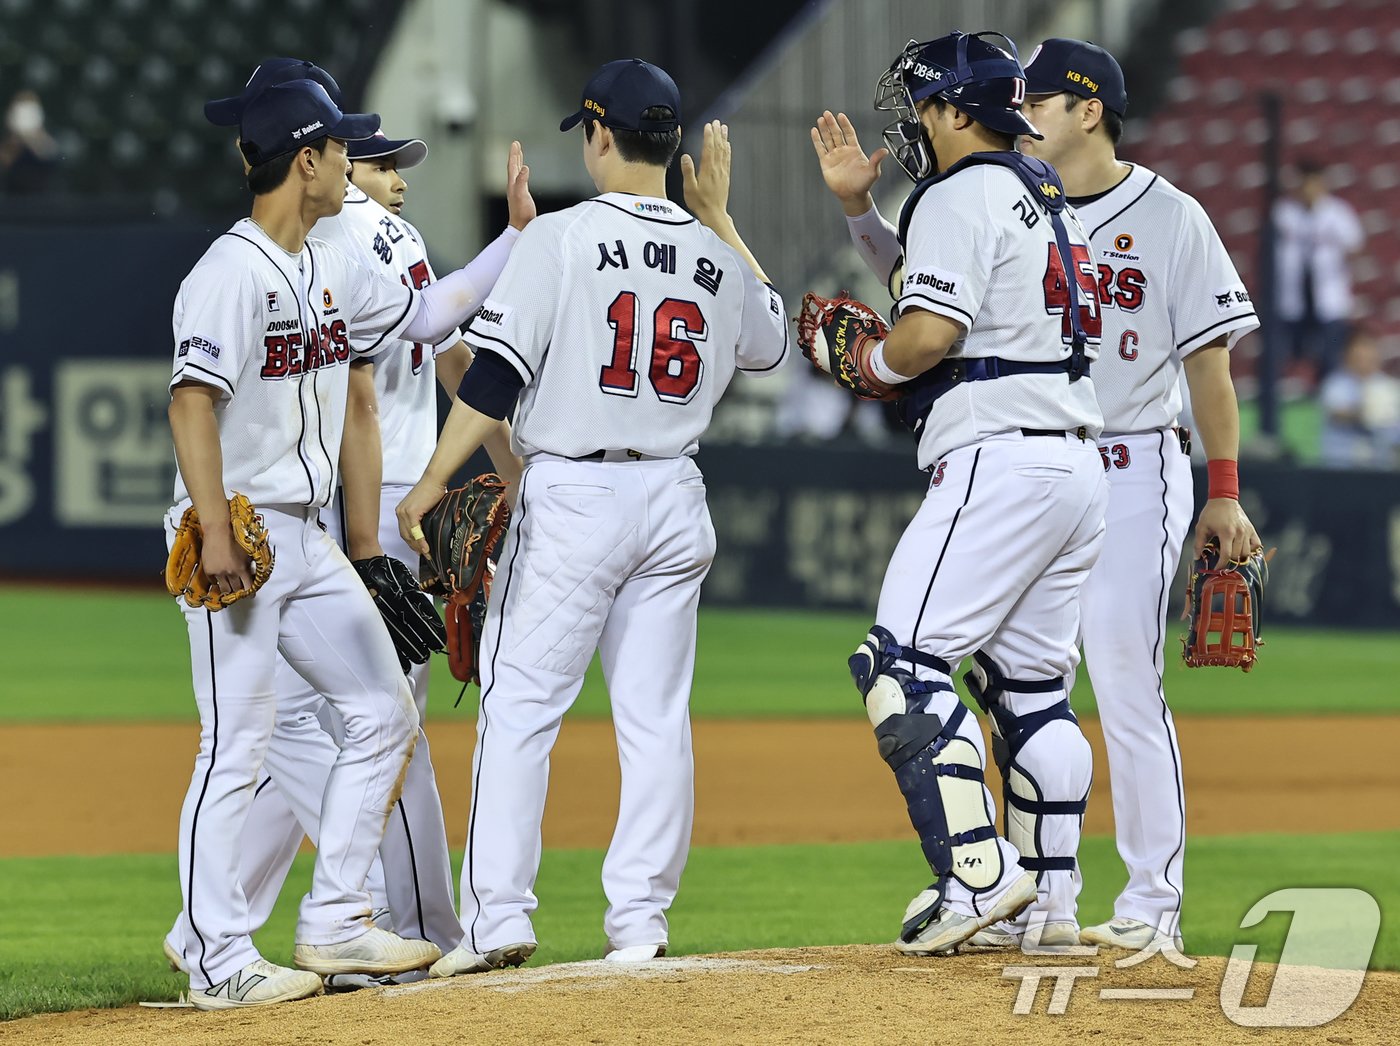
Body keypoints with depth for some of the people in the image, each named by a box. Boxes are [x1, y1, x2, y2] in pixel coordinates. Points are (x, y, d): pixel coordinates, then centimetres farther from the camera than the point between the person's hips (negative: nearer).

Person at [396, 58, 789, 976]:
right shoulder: (713, 256, 6)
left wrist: (432, 484, -5)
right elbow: (771, 339, 27)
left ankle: (499, 916, -6)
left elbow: (495, 378, -11)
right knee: (656, 716, 7)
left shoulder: (560, 239, -8)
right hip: (675, 503, 5)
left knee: (519, 706, -1)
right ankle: (641, 919, 6)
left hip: (572, 495, -5)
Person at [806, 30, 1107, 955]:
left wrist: (875, 362, 0)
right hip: (1078, 466, 10)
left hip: (1000, 458, -10)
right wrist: (858, 206, 26)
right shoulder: (1041, 197, 21)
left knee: (904, 663, -10)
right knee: (1031, 683, 13)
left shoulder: (961, 195, -8)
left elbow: (933, 330, -19)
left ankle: (978, 871, -21)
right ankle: (1053, 902, 12)